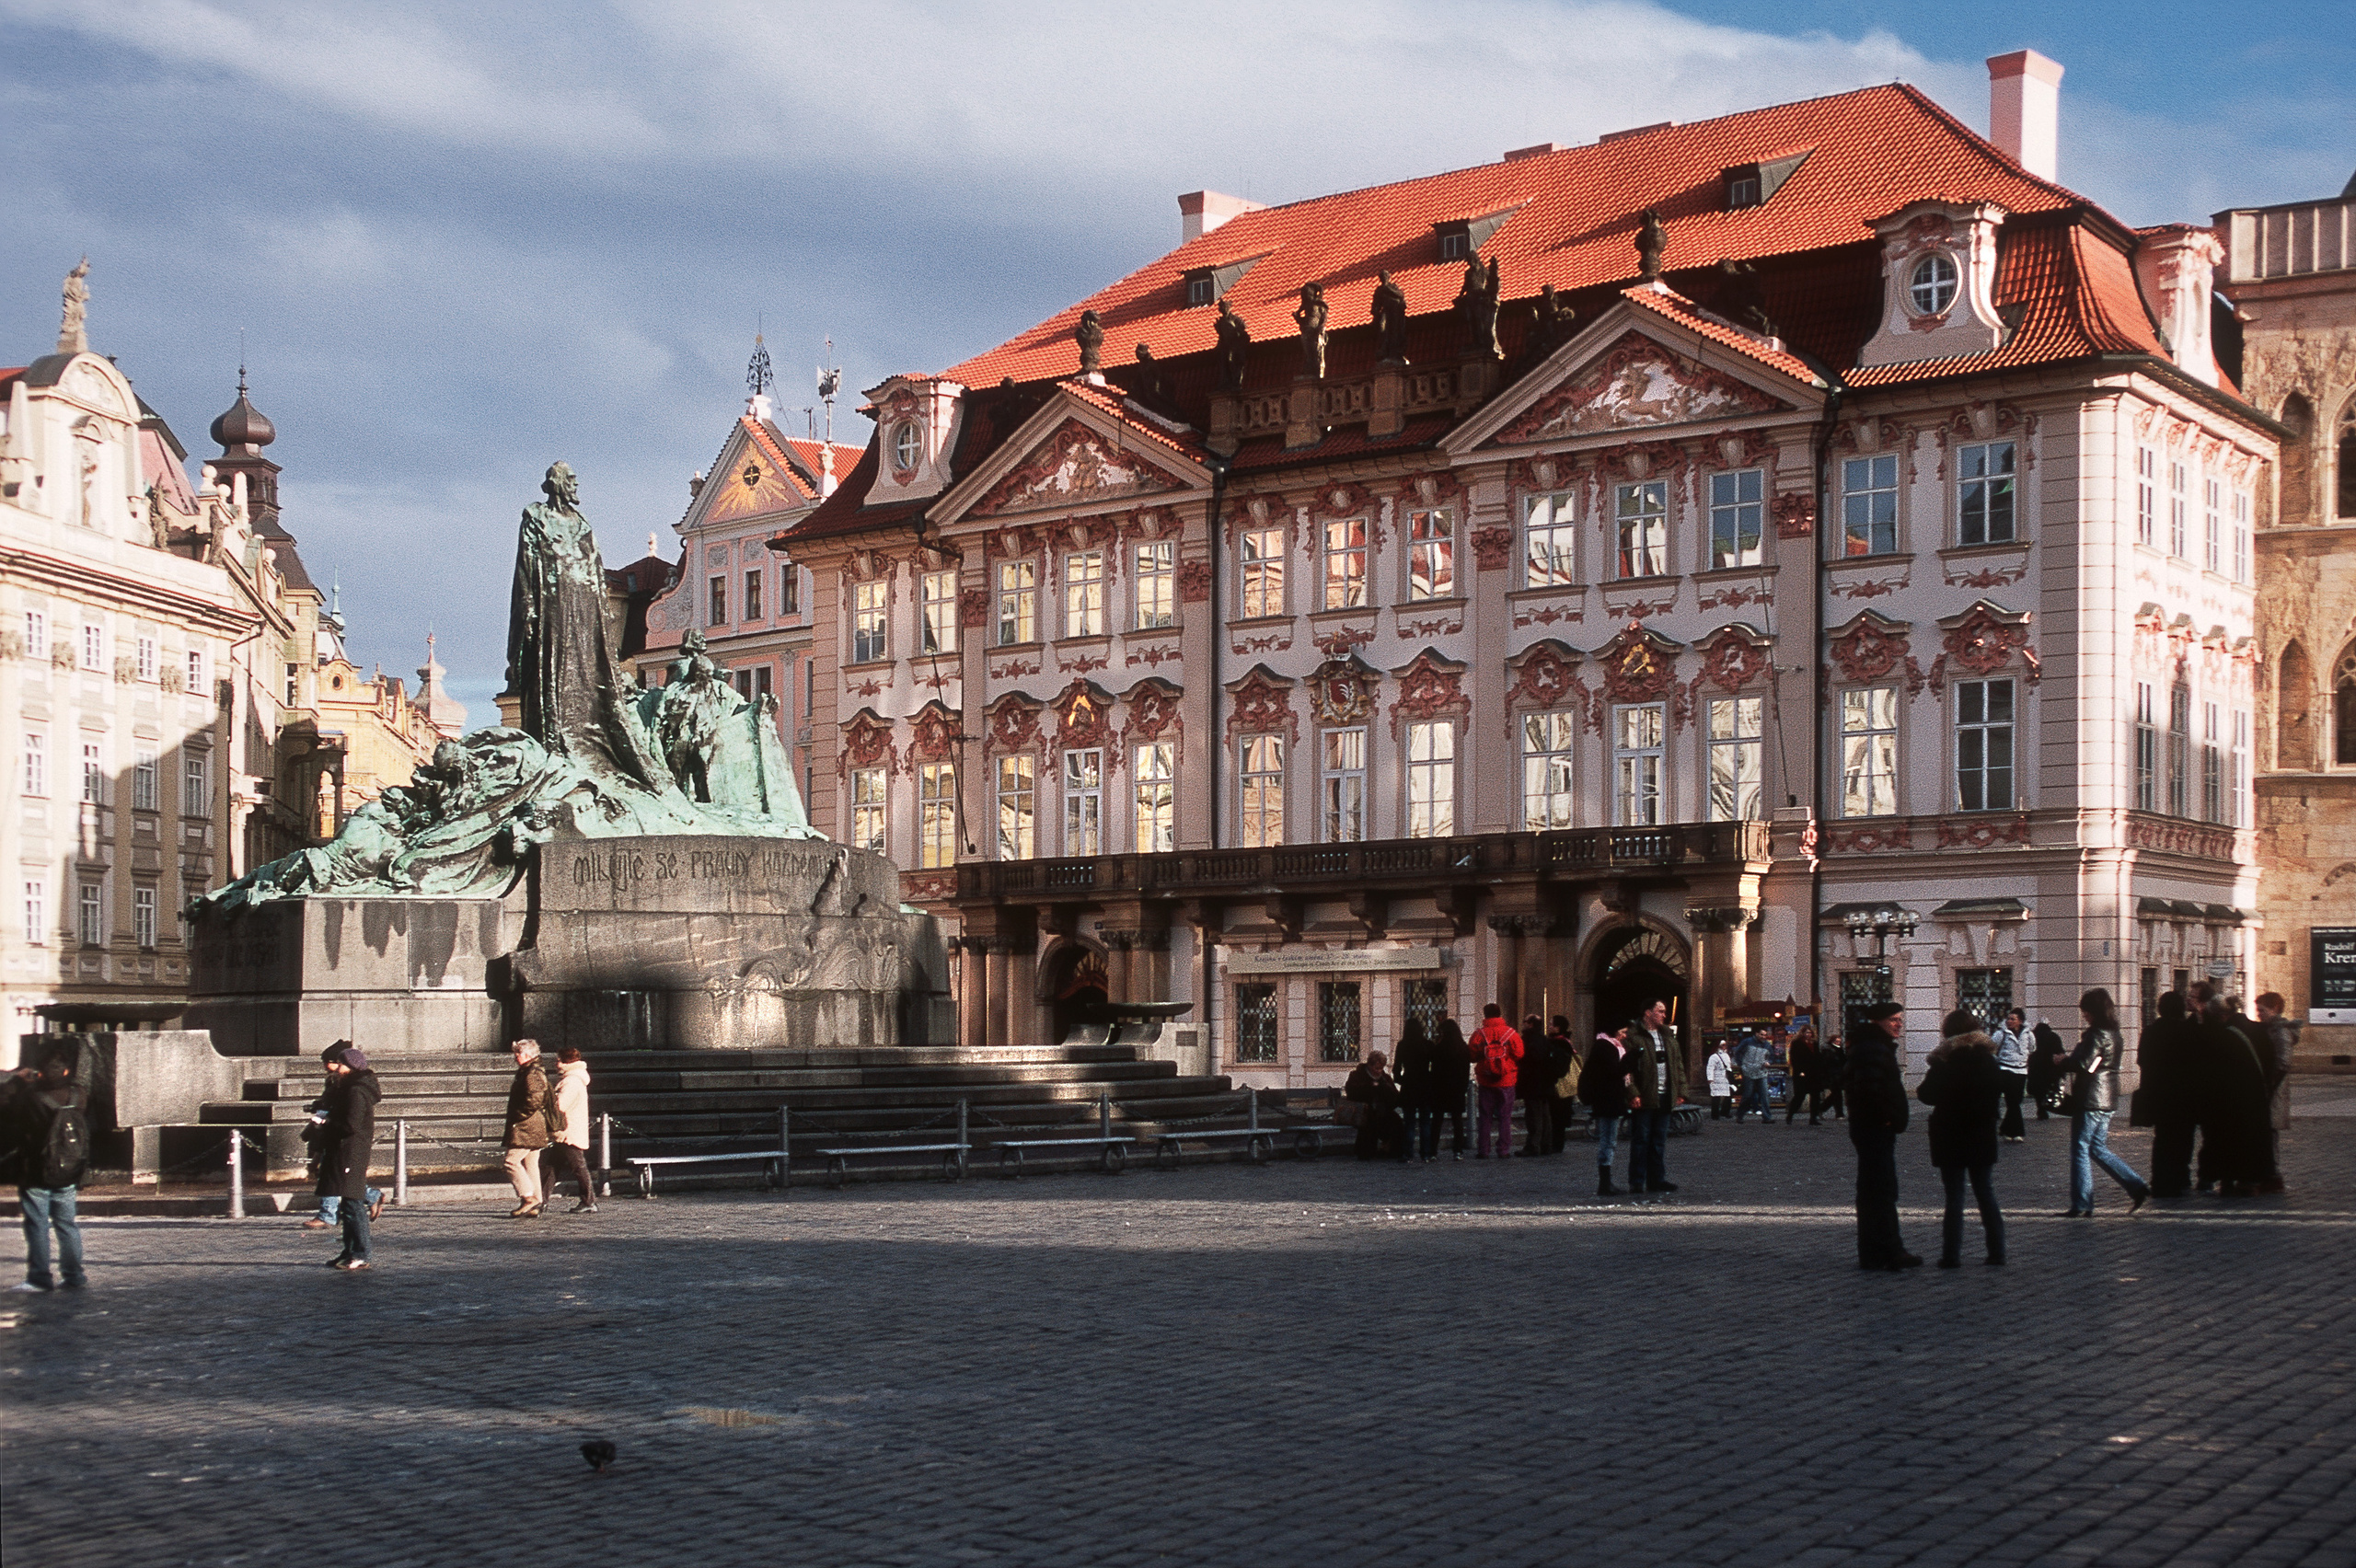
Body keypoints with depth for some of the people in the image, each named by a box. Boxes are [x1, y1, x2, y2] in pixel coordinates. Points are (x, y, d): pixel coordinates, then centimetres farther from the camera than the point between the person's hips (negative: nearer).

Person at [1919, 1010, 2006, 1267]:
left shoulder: (1944, 1061, -13)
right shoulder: (1988, 1059, 2)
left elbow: (1928, 1094, -10)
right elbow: (1999, 1092, 11)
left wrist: (1920, 1088, 8)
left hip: (1951, 1137, -4)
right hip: (1983, 1136, 4)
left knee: (1954, 1197, -1)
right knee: (1986, 1193, 12)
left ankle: (1952, 1255, -1)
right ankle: (1997, 1251, 13)